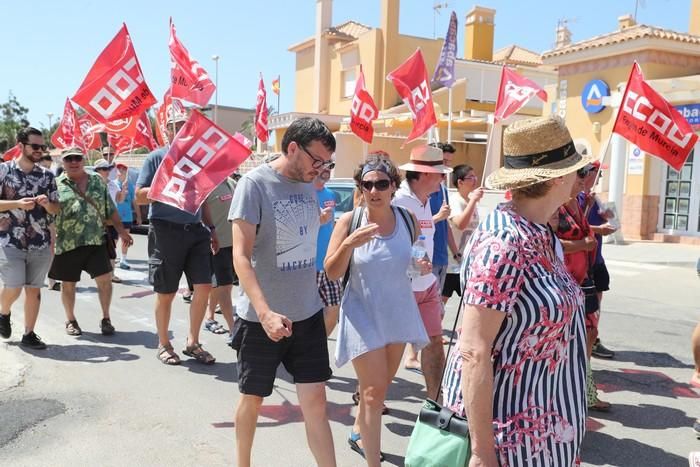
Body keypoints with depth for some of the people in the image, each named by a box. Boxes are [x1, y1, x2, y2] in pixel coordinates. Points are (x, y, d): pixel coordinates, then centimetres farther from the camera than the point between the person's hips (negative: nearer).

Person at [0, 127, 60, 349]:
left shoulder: (47, 175, 8)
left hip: (40, 243, 3)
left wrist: (47, 204, -12)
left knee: (34, 289, 6)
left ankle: (29, 334, 16)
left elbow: (56, 208, 10)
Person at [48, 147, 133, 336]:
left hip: (96, 241, 2)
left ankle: (106, 319, 14)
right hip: (67, 243, -1)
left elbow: (110, 209, 13)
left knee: (105, 279, -2)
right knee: (68, 284, 9)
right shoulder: (56, 184, 1)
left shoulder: (97, 181, 9)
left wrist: (121, 230, 11)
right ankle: (70, 320, 27)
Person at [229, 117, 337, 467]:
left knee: (315, 400, 4)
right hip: (261, 319, -4)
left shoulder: (308, 185, 5)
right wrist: (265, 312, -30)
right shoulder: (254, 184, -14)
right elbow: (241, 257, -20)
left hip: (308, 313, 4)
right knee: (253, 399, 14)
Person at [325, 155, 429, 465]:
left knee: (381, 386, 20)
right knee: (374, 391, -6)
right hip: (363, 315, -4)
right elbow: (332, 273, -12)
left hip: (398, 313, 4)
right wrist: (348, 244, -29)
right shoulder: (349, 221, -12)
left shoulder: (408, 220, -3)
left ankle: (359, 434, 45)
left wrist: (422, 267, -10)